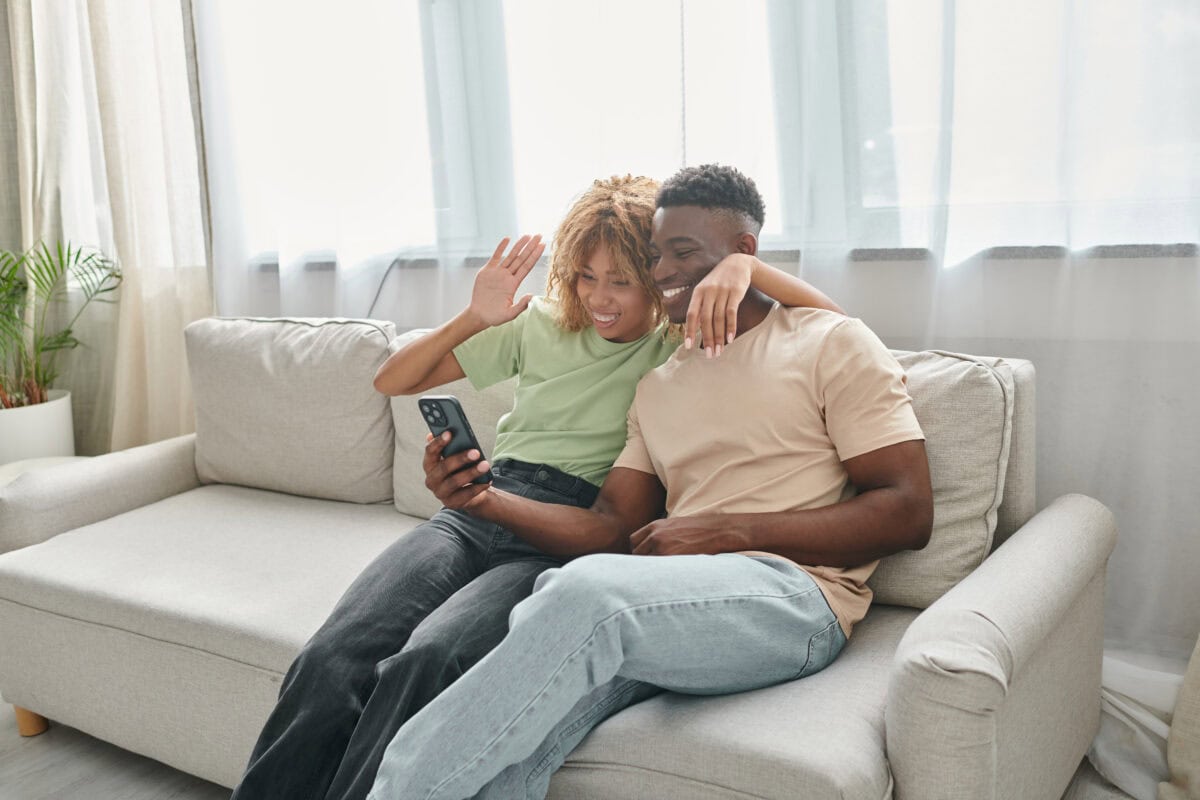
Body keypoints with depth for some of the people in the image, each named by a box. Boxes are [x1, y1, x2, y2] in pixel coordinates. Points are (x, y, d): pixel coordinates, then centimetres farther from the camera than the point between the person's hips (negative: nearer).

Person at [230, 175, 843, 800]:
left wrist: (745, 267, -14)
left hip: (574, 535, -3)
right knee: (330, 659, -24)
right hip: (478, 508, 4)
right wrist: (474, 320, 2)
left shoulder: (685, 350, 9)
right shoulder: (541, 326, 18)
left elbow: (826, 318, 2)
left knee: (425, 665, -33)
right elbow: (392, 381, 19)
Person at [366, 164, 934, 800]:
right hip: (668, 606, 5)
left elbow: (908, 513, -3)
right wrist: (488, 501, -3)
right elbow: (612, 527, 15)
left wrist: (725, 530, -11)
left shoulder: (832, 343, 7)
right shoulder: (657, 387, 25)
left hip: (791, 592, -4)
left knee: (587, 588, -34)